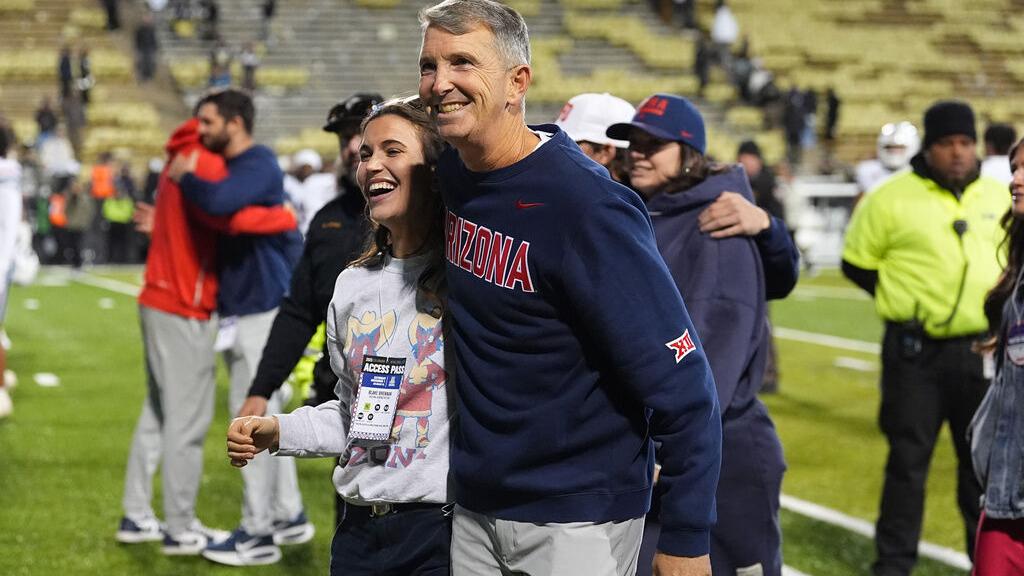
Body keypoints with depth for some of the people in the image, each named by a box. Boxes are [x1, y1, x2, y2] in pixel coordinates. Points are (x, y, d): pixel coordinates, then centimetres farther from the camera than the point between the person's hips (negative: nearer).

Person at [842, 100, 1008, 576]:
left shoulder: (999, 197, 7)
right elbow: (857, 263, 1)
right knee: (908, 458, 3)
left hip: (981, 351, 4)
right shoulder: (892, 198, -7)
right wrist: (903, 298, -4)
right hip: (915, 352, -4)